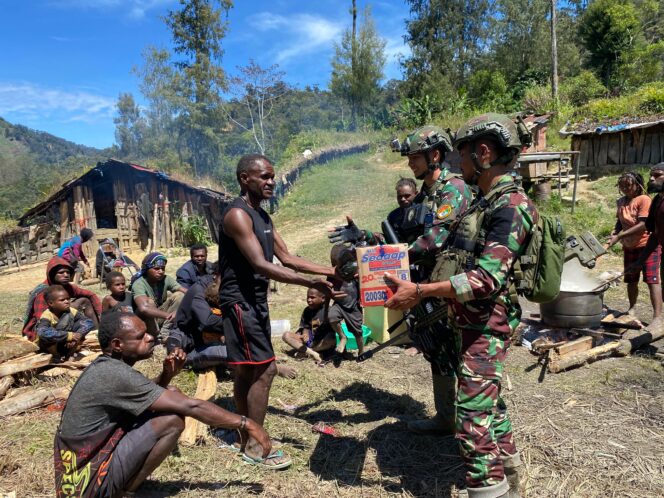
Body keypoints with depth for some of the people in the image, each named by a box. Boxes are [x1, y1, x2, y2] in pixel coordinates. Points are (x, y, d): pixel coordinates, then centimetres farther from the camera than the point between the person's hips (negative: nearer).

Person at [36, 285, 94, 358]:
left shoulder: (71, 311, -11)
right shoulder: (46, 316, -23)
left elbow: (89, 322, -17)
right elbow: (43, 333, -42)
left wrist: (78, 335, -35)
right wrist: (69, 336, -44)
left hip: (66, 344, 5)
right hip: (49, 346, -4)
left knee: (81, 322, -17)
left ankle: (69, 351, -14)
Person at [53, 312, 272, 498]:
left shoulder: (104, 367, 3)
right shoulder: (115, 374, -26)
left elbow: (146, 397, 14)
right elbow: (190, 406, -26)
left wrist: (166, 375, -7)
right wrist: (245, 423, -19)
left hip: (86, 464, 9)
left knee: (170, 396, 3)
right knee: (172, 419, -22)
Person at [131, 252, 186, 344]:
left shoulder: (166, 279, -12)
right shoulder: (139, 284, -27)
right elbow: (143, 308, -45)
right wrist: (169, 315, -50)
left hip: (161, 316, 5)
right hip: (145, 320, -4)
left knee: (179, 295, -18)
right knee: (149, 302, -34)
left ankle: (165, 332, -13)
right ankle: (158, 336, -16)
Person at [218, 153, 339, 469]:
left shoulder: (262, 216, 13)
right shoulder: (238, 215, -17)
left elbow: (286, 258, 10)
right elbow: (261, 265, -26)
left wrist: (330, 271, 1)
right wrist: (312, 284, -31)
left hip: (254, 300, 9)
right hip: (240, 301, -9)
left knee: (248, 370, 15)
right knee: (264, 369, -7)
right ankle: (254, 445, 7)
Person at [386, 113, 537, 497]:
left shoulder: (510, 206, -19)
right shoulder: (486, 202, 13)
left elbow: (487, 279, -27)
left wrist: (420, 292, -28)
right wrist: (420, 287, 18)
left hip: (486, 328, -10)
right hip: (472, 323, 10)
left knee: (475, 422, -7)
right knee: (491, 406, 21)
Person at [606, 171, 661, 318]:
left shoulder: (644, 199, -13)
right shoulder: (621, 202, 7)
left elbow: (643, 225, -21)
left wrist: (620, 236, -24)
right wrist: (614, 234, -6)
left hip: (647, 245, -7)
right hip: (629, 247, 7)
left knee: (651, 280, -11)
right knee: (631, 280, 14)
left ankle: (657, 316, -13)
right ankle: (631, 309, 28)